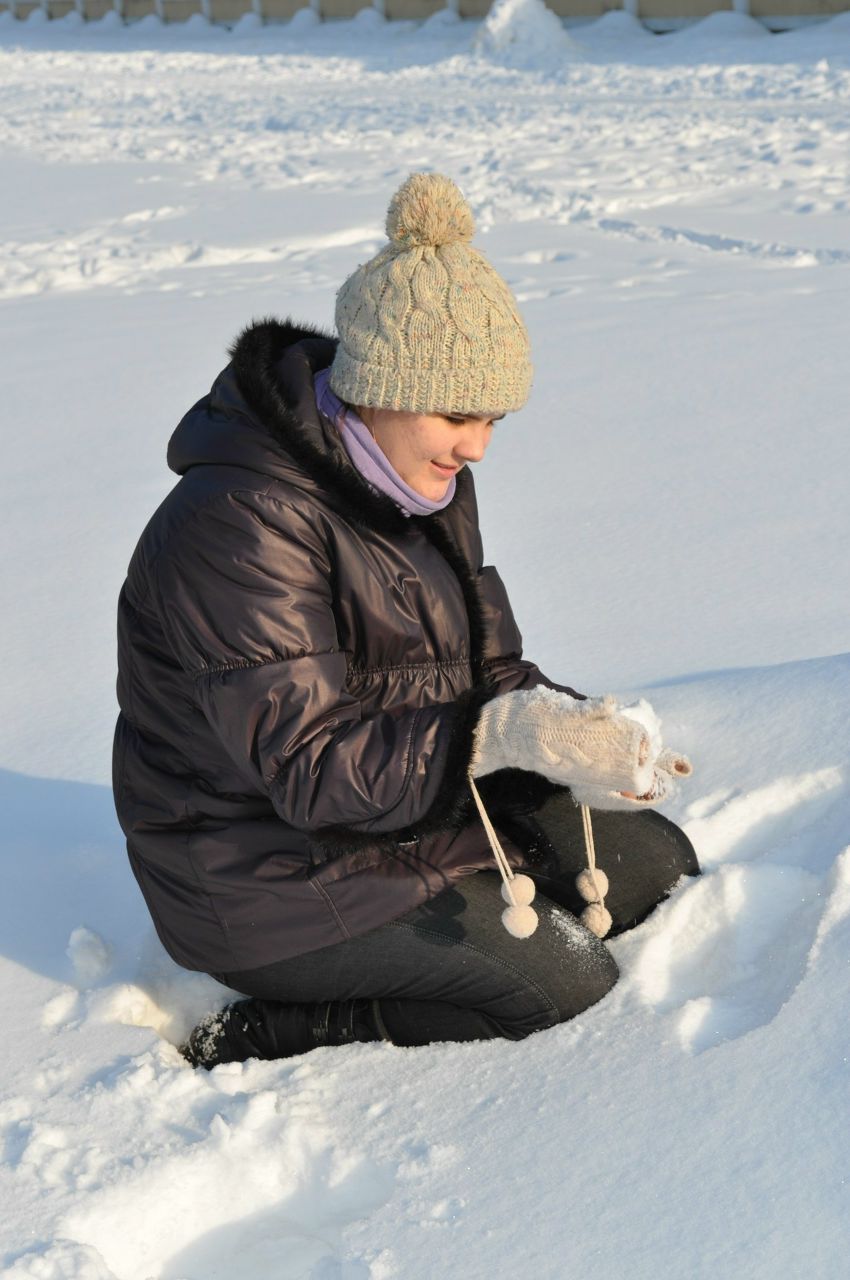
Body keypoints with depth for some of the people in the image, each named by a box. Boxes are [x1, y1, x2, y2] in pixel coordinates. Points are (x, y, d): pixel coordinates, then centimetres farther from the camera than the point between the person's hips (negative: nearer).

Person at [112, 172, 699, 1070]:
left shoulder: (424, 479, 2)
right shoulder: (237, 524, -27)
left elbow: (482, 665, 4)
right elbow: (306, 766, -29)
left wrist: (564, 721, -17)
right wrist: (504, 737, -39)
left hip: (419, 805, 9)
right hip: (276, 876, -9)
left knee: (661, 869, 8)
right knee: (570, 990, -15)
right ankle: (258, 1042, -6)